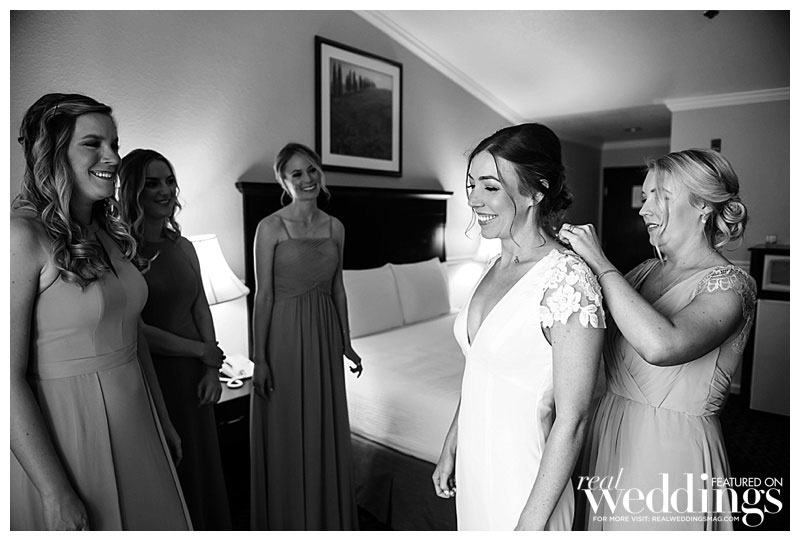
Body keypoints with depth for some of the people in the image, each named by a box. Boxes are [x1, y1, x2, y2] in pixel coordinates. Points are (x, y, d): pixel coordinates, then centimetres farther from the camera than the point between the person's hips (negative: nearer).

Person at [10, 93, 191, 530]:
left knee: (146, 519, 21)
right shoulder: (25, 235, -17)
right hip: (64, 426, -7)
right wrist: (55, 493, -19)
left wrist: (163, 422, 15)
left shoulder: (110, 233, 6)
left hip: (133, 420, 7)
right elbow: (10, 376, -20)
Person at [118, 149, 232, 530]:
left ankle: (208, 529, 39)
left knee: (202, 462, 19)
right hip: (149, 374, -6)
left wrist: (211, 367, -3)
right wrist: (203, 349, -12)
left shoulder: (183, 247, 5)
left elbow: (201, 308, 6)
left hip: (192, 373, 6)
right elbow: (135, 330, -18)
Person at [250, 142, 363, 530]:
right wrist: (260, 357, -10)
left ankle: (327, 517, 37)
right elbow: (263, 295, -10)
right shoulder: (271, 227, -9)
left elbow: (338, 288, 10)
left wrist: (346, 342, 12)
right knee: (286, 434, 9)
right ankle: (288, 521, 32)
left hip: (323, 335, 5)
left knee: (325, 429, 15)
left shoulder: (335, 228, 5)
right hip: (284, 333, -4)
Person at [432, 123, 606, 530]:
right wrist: (450, 449, 13)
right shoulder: (495, 267, 1)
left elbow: (571, 420, -21)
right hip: (474, 464, 7)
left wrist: (532, 523, -17)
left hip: (522, 477, -7)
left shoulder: (567, 279, -23)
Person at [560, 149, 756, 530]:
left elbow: (661, 345, -36)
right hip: (611, 430, 6)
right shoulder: (646, 271, 4)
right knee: (602, 522, 21)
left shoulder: (729, 284, -16)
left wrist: (600, 263, -28)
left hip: (669, 449, -6)